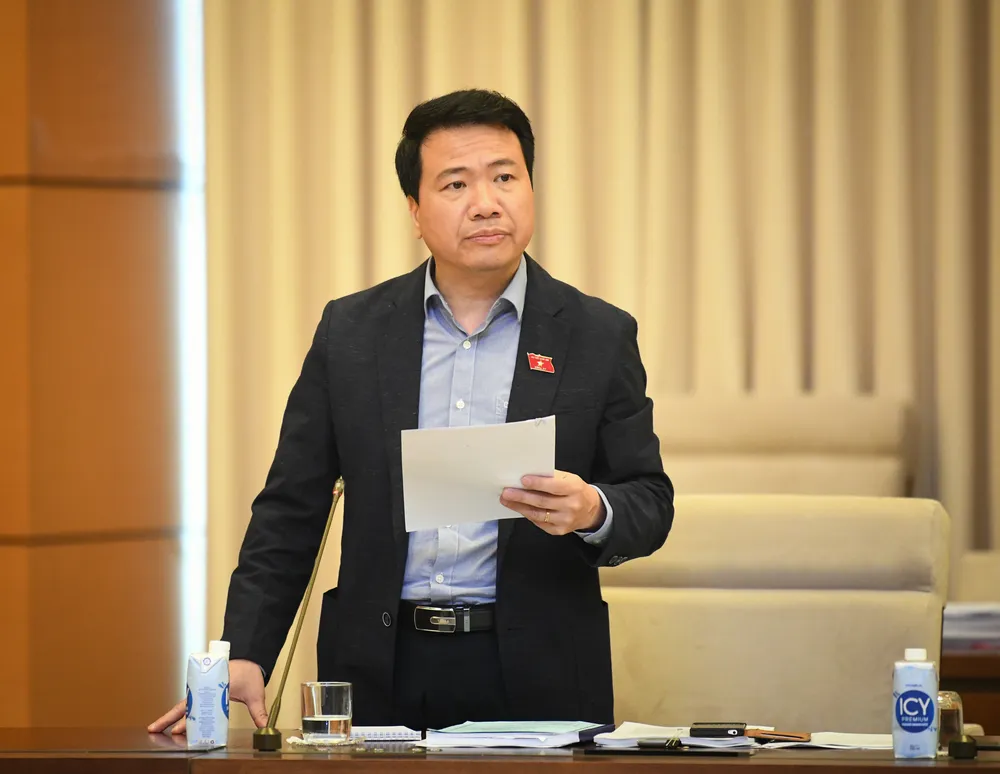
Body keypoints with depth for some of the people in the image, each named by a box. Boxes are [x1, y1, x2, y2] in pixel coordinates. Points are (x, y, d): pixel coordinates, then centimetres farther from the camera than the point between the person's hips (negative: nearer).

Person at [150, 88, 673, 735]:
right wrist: (245, 656, -2)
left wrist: (594, 511, -19)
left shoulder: (599, 336, 4)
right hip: (381, 675, 1)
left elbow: (650, 503, 5)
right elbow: (290, 511, 8)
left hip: (535, 678, -1)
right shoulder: (351, 331, 8)